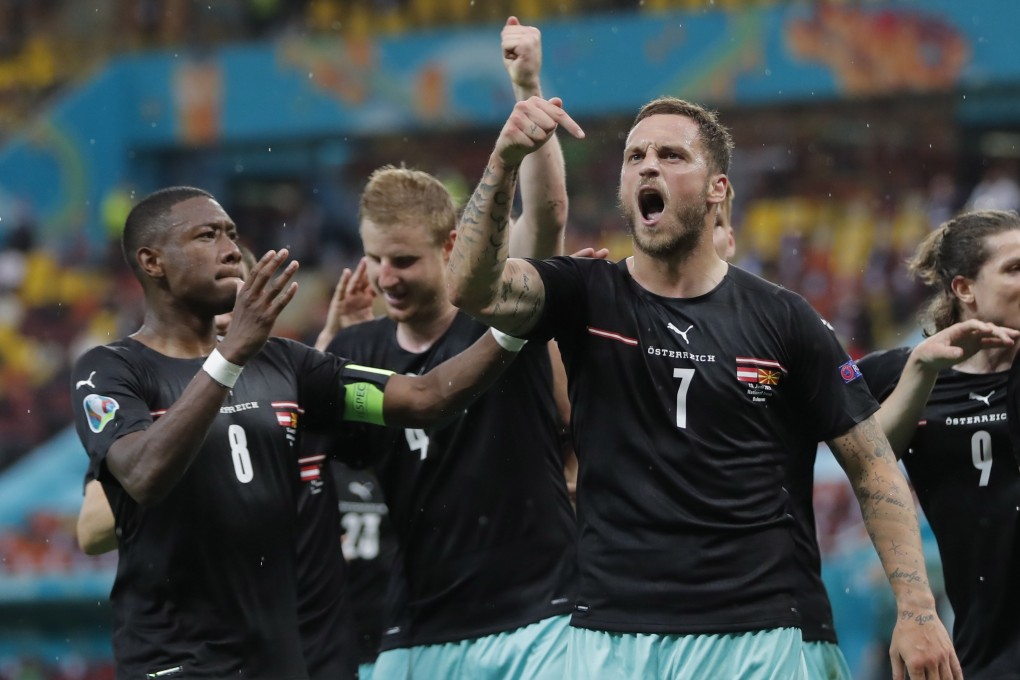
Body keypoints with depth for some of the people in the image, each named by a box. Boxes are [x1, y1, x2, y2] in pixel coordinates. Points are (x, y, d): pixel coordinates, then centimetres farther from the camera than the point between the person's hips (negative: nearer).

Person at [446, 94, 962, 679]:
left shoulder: (783, 321, 2)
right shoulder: (586, 297, 5)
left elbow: (873, 466, 4)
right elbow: (473, 287, -14)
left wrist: (918, 609, -5)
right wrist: (506, 161, -26)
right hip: (613, 633, 1)